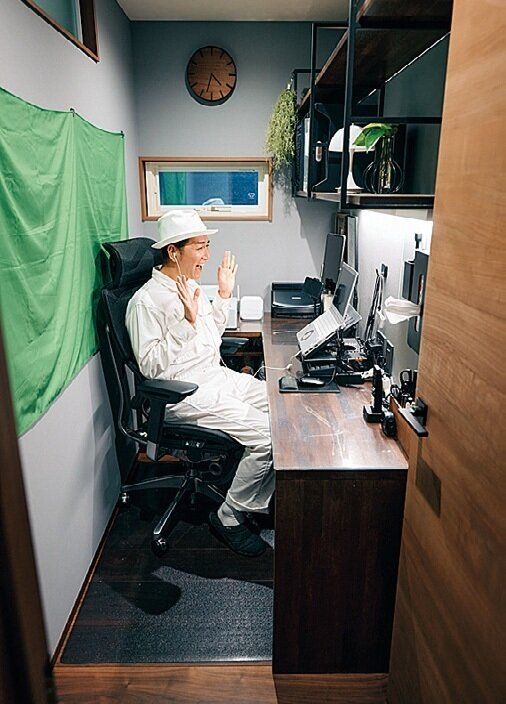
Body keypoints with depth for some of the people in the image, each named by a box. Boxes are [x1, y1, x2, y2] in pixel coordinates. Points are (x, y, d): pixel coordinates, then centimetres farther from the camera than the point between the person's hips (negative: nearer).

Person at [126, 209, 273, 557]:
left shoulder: (193, 285, 13)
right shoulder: (146, 300, -14)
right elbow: (150, 365, -19)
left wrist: (224, 296, 14)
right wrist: (187, 321, -26)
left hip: (220, 377, 9)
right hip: (187, 395, -9)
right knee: (265, 436, -22)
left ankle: (265, 498, 10)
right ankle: (230, 517, 0)